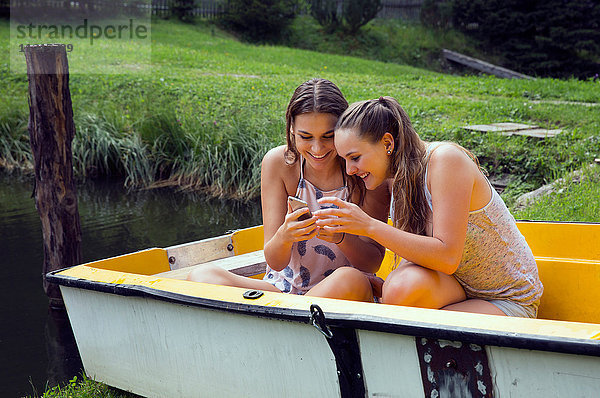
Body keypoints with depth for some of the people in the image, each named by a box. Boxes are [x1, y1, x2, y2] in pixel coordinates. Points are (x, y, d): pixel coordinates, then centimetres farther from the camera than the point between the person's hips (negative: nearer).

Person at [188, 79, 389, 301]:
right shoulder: (278, 162, -6)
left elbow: (373, 262, -8)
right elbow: (275, 262, -9)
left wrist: (342, 237, -30)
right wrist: (284, 237, -33)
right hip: (284, 288, 1)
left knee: (351, 281, -37)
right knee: (200, 277, -20)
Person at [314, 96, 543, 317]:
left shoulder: (446, 160, -24)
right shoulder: (395, 177, -1)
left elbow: (447, 257, -31)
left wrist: (370, 227, -33)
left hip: (509, 301, -5)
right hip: (458, 288, 6)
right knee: (404, 283, -29)